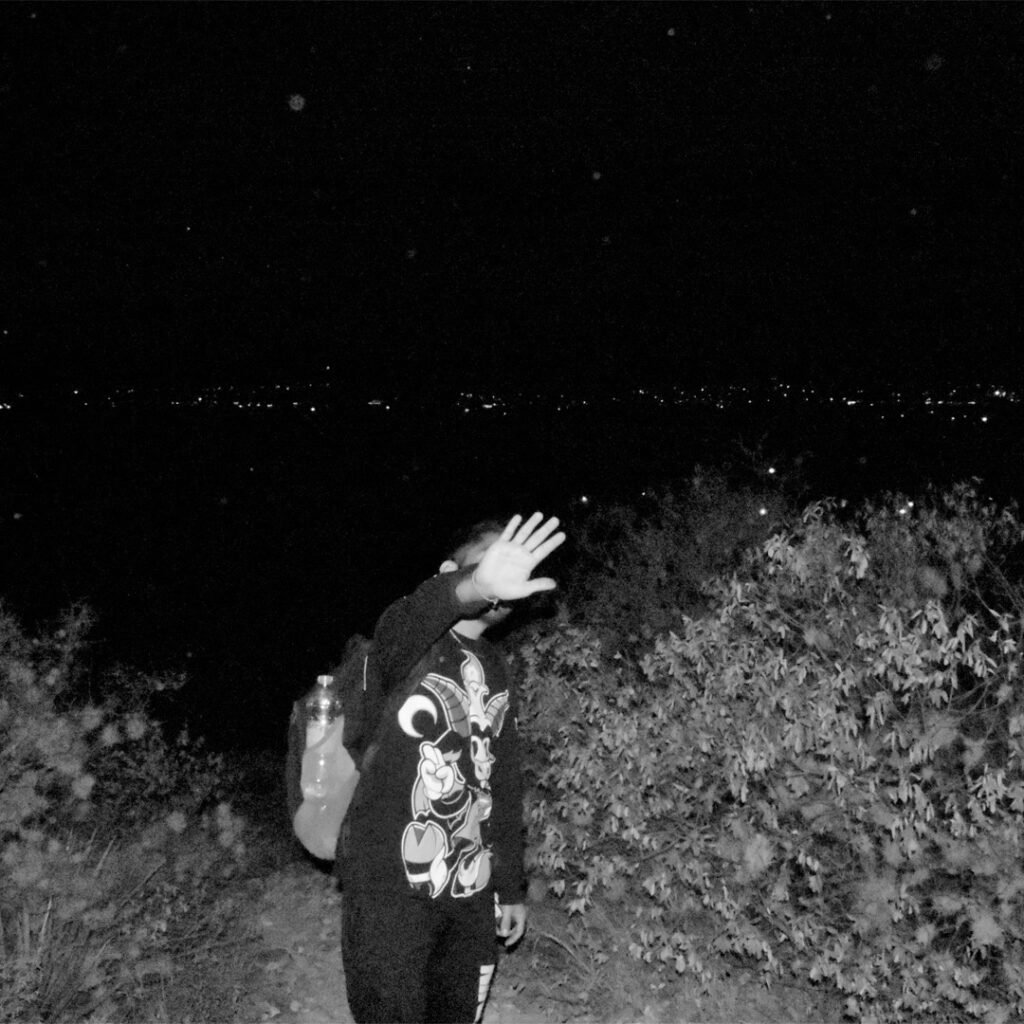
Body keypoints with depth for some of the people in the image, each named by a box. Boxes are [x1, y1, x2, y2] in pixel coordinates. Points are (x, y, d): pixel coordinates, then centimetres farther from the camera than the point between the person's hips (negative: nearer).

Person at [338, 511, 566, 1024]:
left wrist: (511, 886, 18)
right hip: (392, 888, -6)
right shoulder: (410, 643, -9)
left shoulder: (494, 669, 11)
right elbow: (402, 625, -35)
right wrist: (474, 588, -56)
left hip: (472, 893, 6)